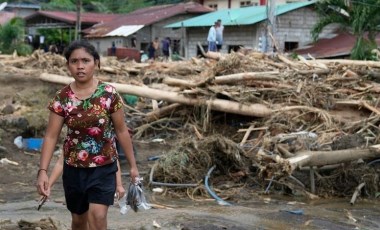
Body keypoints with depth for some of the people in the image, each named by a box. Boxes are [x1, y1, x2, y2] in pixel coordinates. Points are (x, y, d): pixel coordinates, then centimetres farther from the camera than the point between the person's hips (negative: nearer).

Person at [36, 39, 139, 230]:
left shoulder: (109, 94, -10)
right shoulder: (62, 98, -7)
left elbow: (121, 131, -2)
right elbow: (51, 136, -7)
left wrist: (132, 165, 2)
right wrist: (43, 170, -17)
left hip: (104, 168, -2)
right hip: (74, 168, 2)